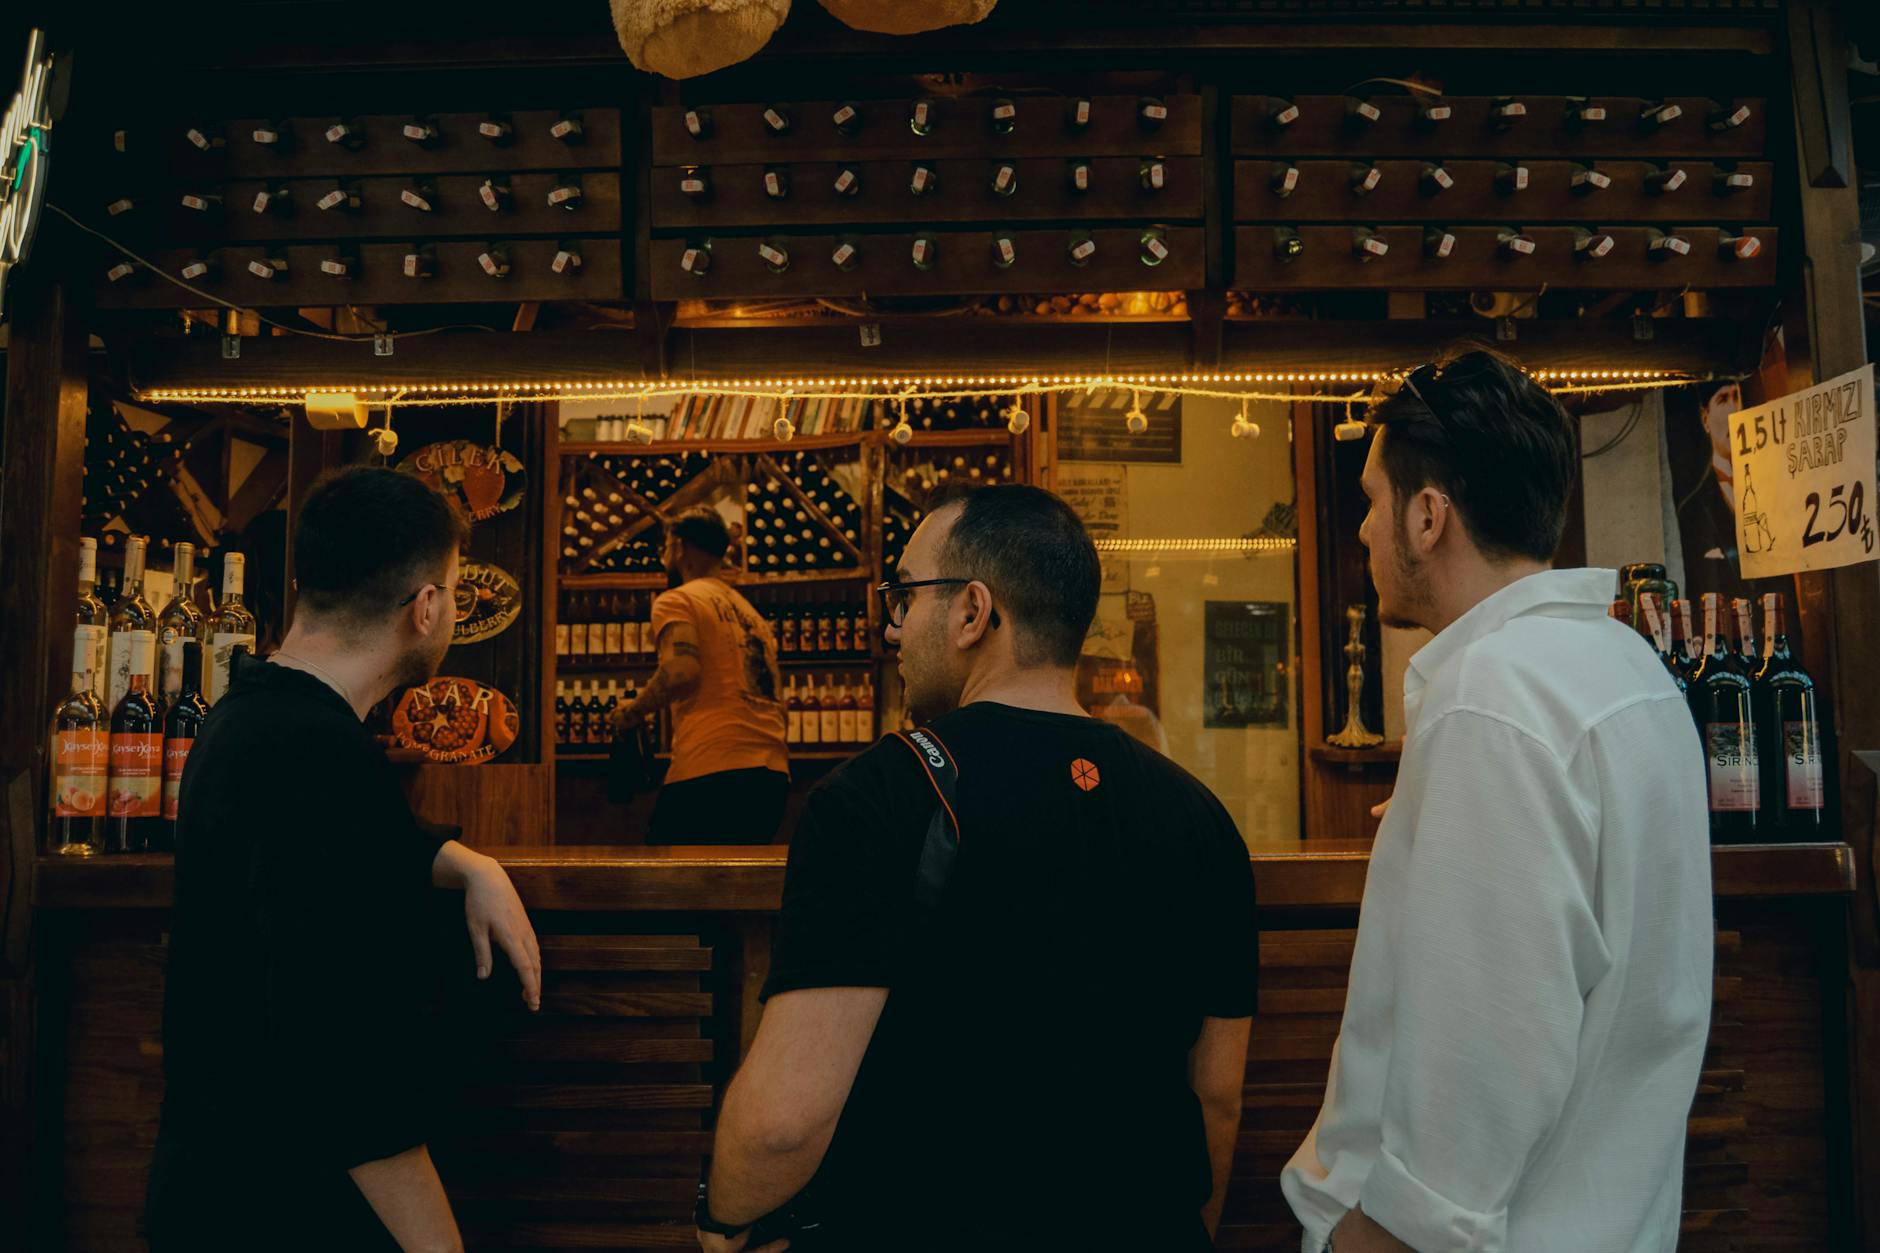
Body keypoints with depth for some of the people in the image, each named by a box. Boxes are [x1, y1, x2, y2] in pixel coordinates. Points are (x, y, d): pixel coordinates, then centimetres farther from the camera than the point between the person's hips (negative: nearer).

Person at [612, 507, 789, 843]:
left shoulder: (676, 600, 3)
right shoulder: (753, 616, 27)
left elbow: (681, 672, -16)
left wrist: (632, 711, 0)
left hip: (711, 769, -7)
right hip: (773, 774, 8)